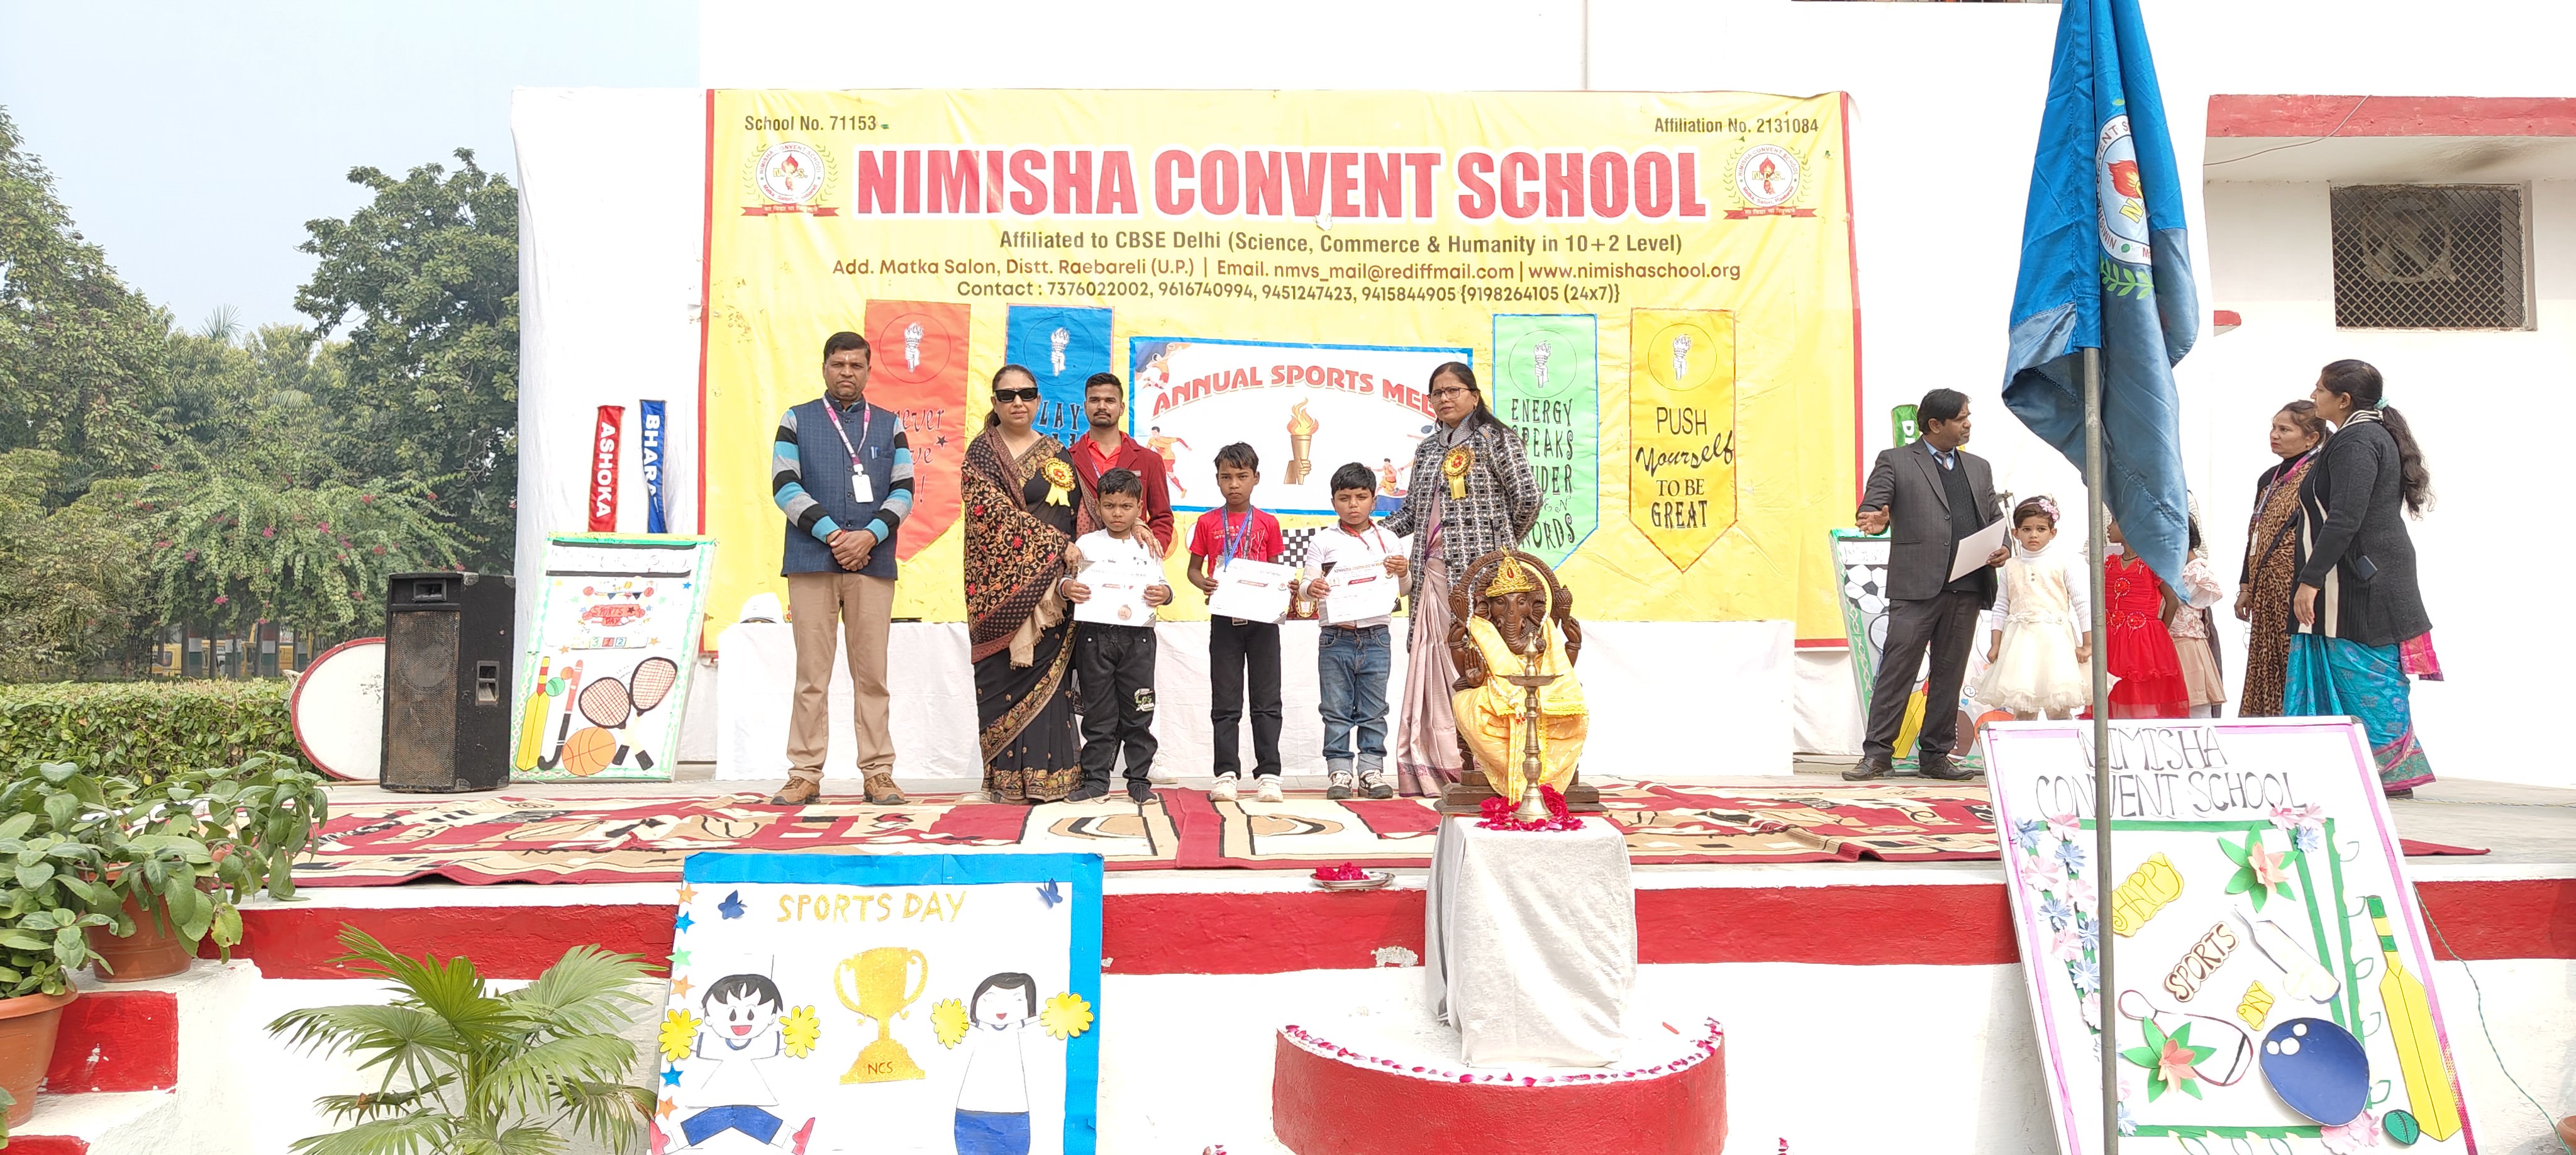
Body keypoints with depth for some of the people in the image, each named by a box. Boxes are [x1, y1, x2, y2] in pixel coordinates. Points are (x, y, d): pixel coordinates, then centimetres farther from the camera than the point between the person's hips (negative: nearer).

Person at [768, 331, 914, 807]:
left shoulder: (890, 424, 14)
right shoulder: (797, 420, 10)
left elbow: (904, 490, 6)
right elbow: (784, 486, 0)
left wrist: (869, 536, -10)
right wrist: (833, 535, -11)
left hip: (873, 563, 1)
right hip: (812, 562, -1)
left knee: (871, 673, 2)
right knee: (812, 673, 0)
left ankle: (877, 772, 7)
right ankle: (805, 774, 6)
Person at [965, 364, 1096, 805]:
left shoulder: (1057, 454, 14)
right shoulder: (981, 452, 4)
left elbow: (1080, 511, 13)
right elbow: (991, 511, -9)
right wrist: (1054, 544, -12)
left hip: (1050, 582, 2)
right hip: (1000, 579, -2)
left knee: (1047, 672, -1)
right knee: (1003, 675, -3)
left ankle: (1047, 773, 1)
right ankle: (1006, 776, 2)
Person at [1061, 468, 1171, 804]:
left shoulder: (1149, 546, 7)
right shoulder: (1087, 544, 5)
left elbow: (1162, 585, 7)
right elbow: (1069, 579, 3)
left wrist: (1164, 594, -16)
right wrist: (1068, 588, -20)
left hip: (1138, 635, 0)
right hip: (1095, 634, 0)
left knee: (1137, 713, 4)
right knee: (1098, 713, 5)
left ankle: (1139, 780, 13)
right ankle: (1096, 780, 13)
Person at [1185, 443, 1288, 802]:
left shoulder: (1268, 524, 5)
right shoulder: (1208, 523, 5)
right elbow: (1193, 568, 8)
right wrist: (1203, 583, -13)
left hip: (1262, 618, 0)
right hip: (1224, 619, 0)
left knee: (1266, 701, 2)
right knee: (1225, 702, 5)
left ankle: (1268, 774, 7)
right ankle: (1227, 774, 10)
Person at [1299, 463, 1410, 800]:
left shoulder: (1386, 539, 7)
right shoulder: (1323, 542, 2)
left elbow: (1403, 590, 10)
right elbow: (1308, 583, 0)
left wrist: (1402, 573, -12)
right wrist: (1312, 589, -22)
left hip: (1376, 637, 1)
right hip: (1336, 639, -1)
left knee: (1373, 711, 7)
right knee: (1336, 711, 3)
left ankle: (1371, 770, 14)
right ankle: (1339, 771, 10)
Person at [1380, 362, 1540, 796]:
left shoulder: (1495, 438, 1)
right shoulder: (1428, 448, 21)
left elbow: (1526, 496, -3)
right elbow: (1412, 509, 21)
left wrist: (1503, 545, 4)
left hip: (1479, 570, -6)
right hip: (1433, 572, 6)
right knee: (1433, 661, 3)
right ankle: (1436, 765, 7)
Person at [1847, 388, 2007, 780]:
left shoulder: (1979, 467, 22)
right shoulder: (1895, 461, 6)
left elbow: (1995, 519, 22)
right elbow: (1872, 506, -4)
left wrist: (2004, 549, 0)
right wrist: (1873, 519, -29)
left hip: (1967, 588, 5)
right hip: (1916, 586, -5)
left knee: (1950, 675, 8)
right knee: (1897, 670, -7)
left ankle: (1936, 755, 15)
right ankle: (1878, 754, -2)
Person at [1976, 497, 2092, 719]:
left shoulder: (2063, 563, 2)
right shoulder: (2010, 567, 11)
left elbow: (2083, 602, 0)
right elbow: (2001, 609, 13)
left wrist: (2087, 644, -4)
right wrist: (1995, 644, 7)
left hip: (2055, 642, -3)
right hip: (2019, 641, 3)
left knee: (2059, 709, -6)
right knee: (2022, 711, 3)